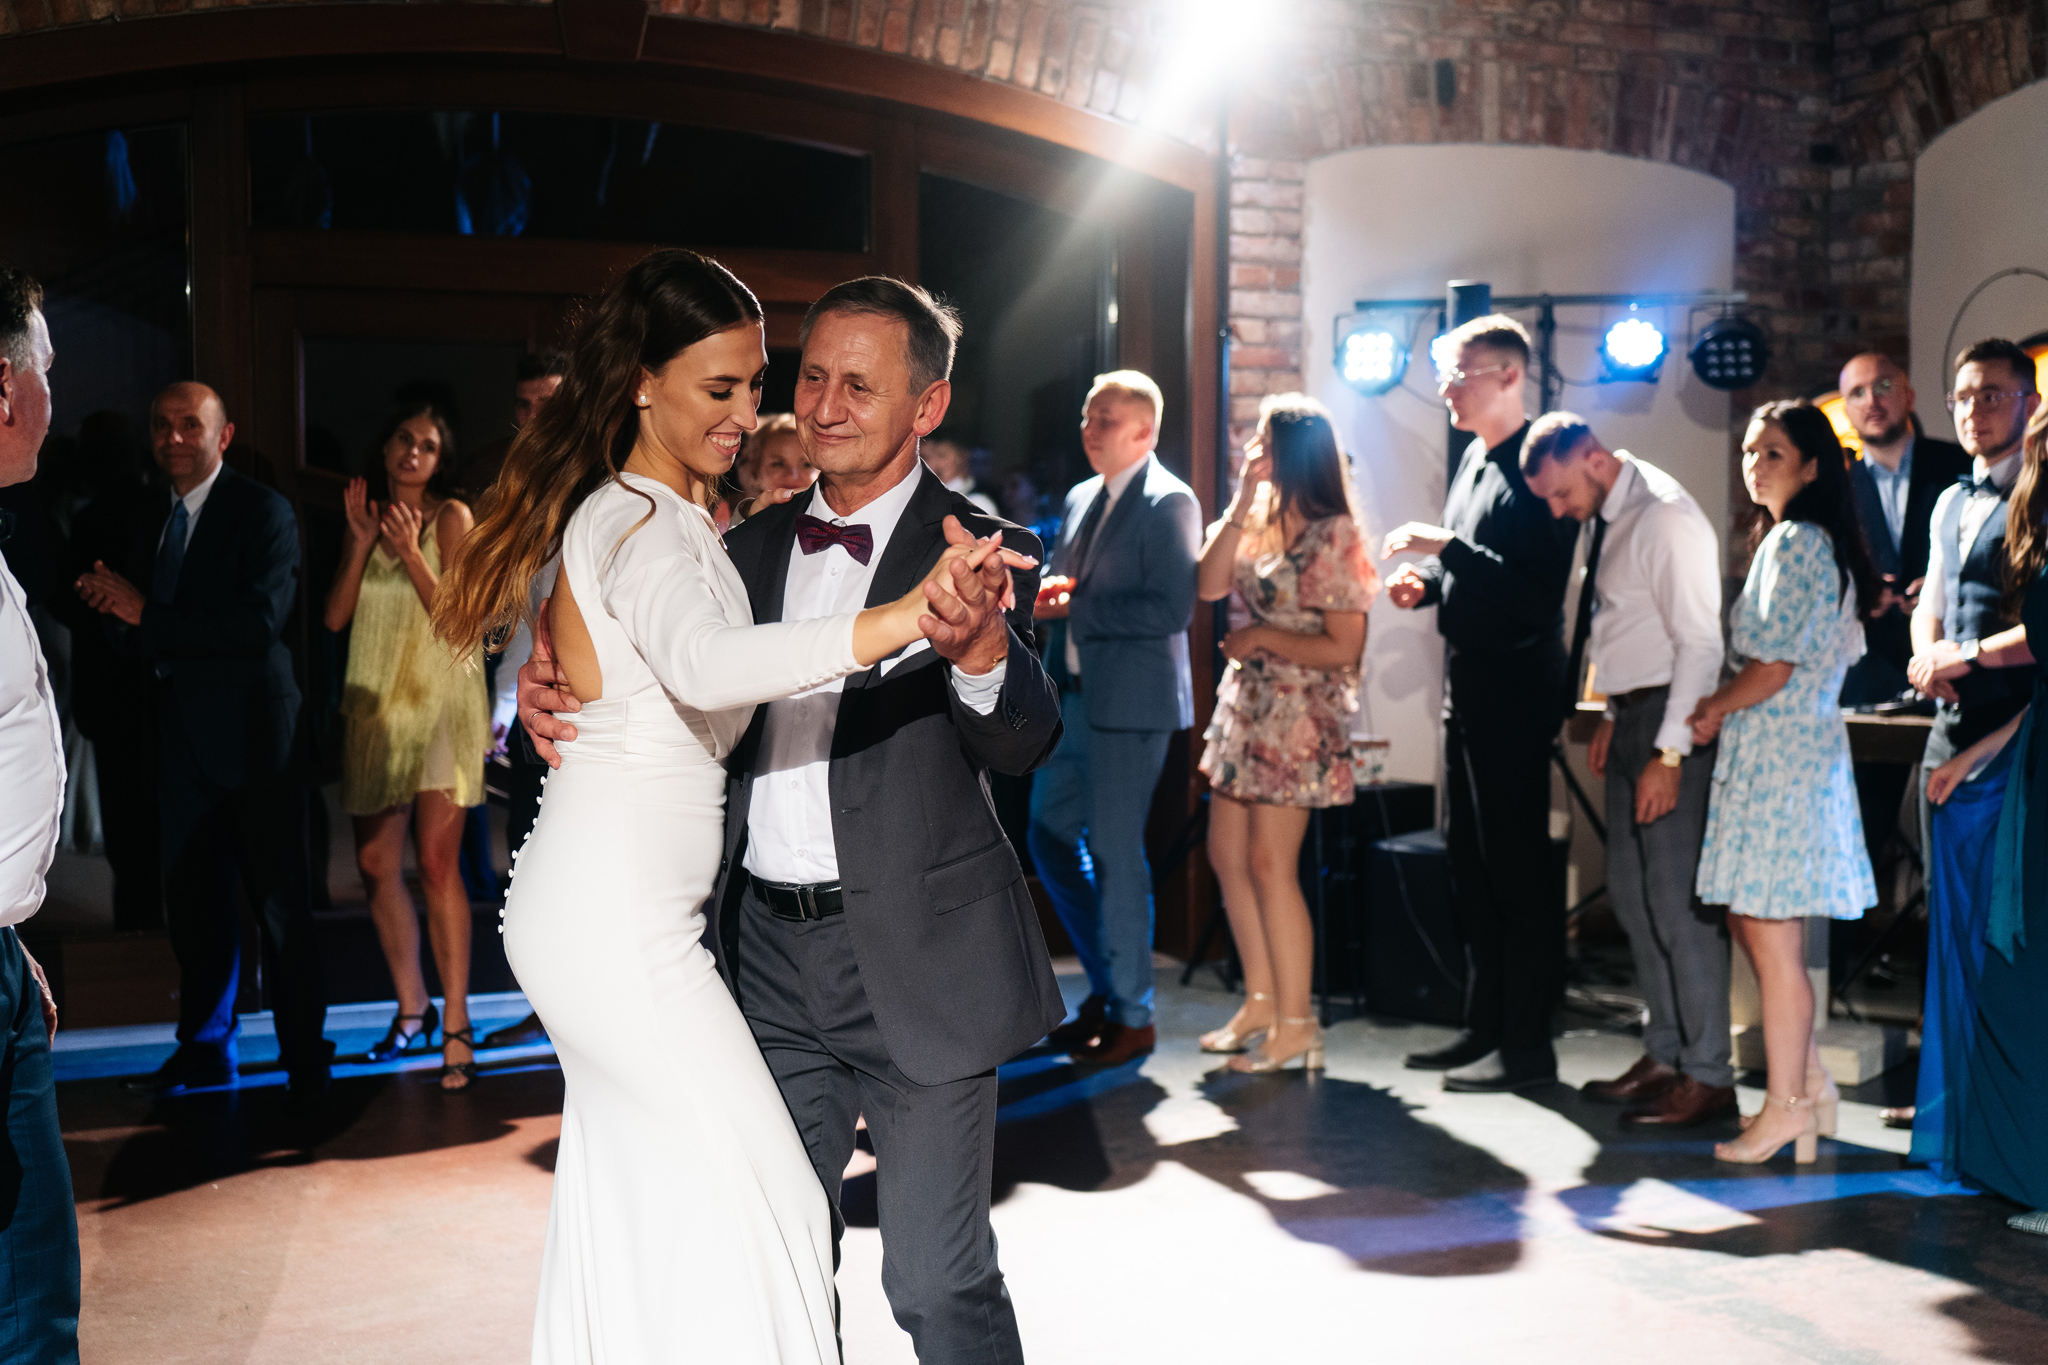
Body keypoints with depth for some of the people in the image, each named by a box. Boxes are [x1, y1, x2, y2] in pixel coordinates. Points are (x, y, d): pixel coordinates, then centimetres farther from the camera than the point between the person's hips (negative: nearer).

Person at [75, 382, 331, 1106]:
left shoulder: (262, 511, -7)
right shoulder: (153, 529, 15)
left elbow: (261, 622, -20)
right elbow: (146, 644, 13)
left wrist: (145, 613, -19)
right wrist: (113, 606, -8)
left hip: (250, 732, -7)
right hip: (183, 733, 7)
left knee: (277, 897, -2)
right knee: (193, 898, 15)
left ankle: (305, 1060, 8)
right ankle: (205, 1047, 30)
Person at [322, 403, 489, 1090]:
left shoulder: (450, 516, -1)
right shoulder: (368, 514, 14)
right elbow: (336, 616, 5)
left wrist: (409, 553, -19)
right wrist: (361, 541, -5)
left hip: (440, 701, -5)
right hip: (374, 704, 6)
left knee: (437, 865, -11)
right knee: (376, 867, 6)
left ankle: (456, 1027, -7)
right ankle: (412, 1008, 22)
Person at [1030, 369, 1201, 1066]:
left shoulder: (1169, 503, -11)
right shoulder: (1081, 499, 16)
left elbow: (1172, 608, -20)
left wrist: (1077, 607, -17)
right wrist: (1051, 594, -2)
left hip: (1131, 702, -9)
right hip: (1074, 696, 9)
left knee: (1115, 853, -3)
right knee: (1049, 836, 13)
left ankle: (1132, 1014, 11)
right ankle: (1107, 982, 28)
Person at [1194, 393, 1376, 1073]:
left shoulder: (1332, 536, -13)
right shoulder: (1261, 519, 10)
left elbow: (1344, 647, -16)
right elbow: (1208, 585, -3)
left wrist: (1262, 638, -10)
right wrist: (1239, 504, -6)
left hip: (1299, 713, -8)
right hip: (1245, 704, 9)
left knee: (1270, 865, -5)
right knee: (1227, 853, 11)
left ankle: (1296, 1024, 6)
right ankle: (1261, 1000, 24)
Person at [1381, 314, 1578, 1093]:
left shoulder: (1533, 466, -14)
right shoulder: (1476, 458, 15)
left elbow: (1535, 586, -23)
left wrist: (1446, 548, -23)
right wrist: (1426, 583, 6)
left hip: (1514, 688, -10)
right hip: (1469, 682, 10)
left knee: (1517, 867, -2)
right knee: (1471, 862, 14)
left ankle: (1527, 1044, 7)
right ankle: (1485, 1025, 25)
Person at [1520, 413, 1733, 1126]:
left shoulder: (1666, 518, -16)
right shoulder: (1610, 518, 12)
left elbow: (1699, 643, -19)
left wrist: (1669, 754, -21)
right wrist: (1612, 718, 15)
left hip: (1672, 721, -10)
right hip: (1631, 716, 10)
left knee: (1677, 901, -6)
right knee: (1630, 892, 13)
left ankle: (1708, 1076, 4)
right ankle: (1664, 1055, 24)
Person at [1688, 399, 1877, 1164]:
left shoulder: (1798, 543, -13)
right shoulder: (1786, 541, 18)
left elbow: (1774, 665, -19)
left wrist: (1717, 708, -4)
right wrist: (1726, 708, 13)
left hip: (1781, 757, -10)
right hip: (1771, 753, 10)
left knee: (1771, 937, -3)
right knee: (1754, 928, 14)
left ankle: (1786, 1107, 7)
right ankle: (1808, 1082, 21)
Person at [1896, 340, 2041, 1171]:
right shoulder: (1952, 503, 18)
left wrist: (1970, 653, -11)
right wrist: (1929, 654, 3)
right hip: (1950, 736, 8)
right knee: (1951, 924, 13)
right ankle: (1946, 1095, 23)